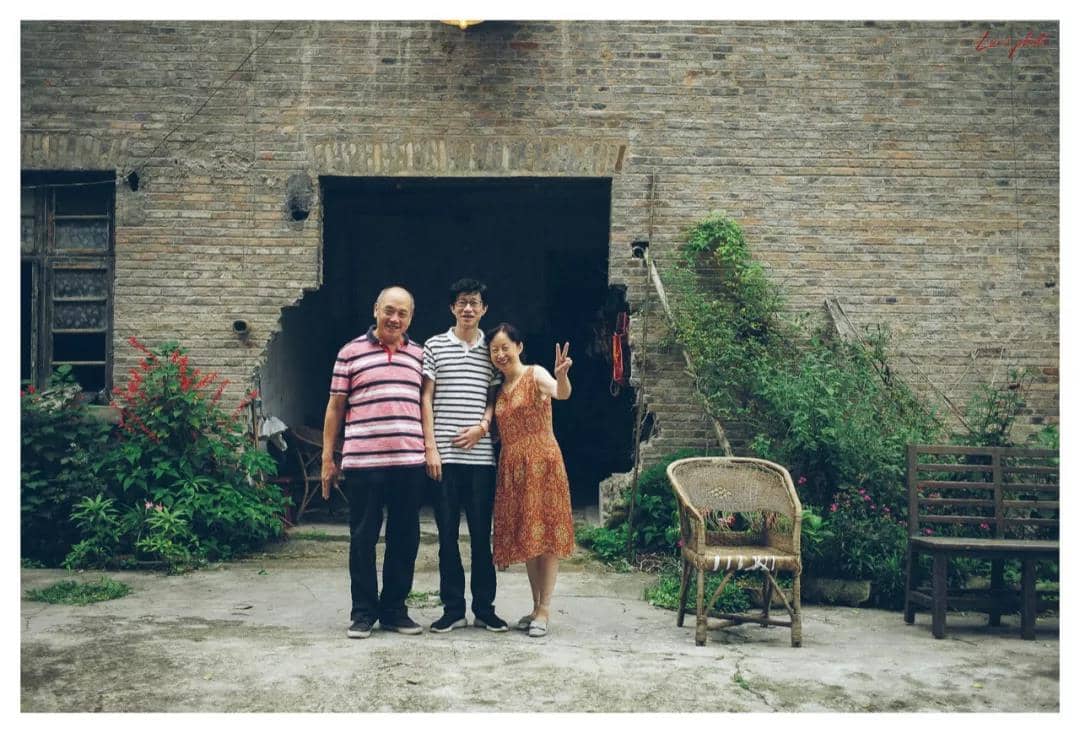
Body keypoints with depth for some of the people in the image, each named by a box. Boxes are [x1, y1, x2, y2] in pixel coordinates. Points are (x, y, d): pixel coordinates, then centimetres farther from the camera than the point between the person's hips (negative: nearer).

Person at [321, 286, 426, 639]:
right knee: (363, 539, 4)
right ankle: (363, 612, 16)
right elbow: (335, 407, 5)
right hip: (362, 462, -3)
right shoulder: (351, 352, 3)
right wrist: (327, 458, 3)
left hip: (409, 463, 3)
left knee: (405, 540, 8)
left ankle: (394, 609, 21)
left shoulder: (419, 355, 12)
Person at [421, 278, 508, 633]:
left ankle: (484, 608, 16)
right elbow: (426, 398, 2)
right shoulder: (435, 345, 5)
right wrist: (430, 446, -5)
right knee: (447, 534, 5)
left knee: (482, 534, 6)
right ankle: (453, 608, 14)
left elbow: (497, 398, 12)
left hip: (480, 455, 1)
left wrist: (482, 426, -7)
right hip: (444, 455, -1)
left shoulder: (492, 349, 9)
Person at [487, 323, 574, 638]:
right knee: (524, 537, 10)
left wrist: (562, 375, -48)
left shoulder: (535, 374, -6)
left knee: (545, 533, -3)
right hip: (512, 467, 7)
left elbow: (561, 393, -28)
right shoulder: (499, 388, 14)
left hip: (541, 463, -7)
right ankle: (536, 606, 20)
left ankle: (544, 609, 3)